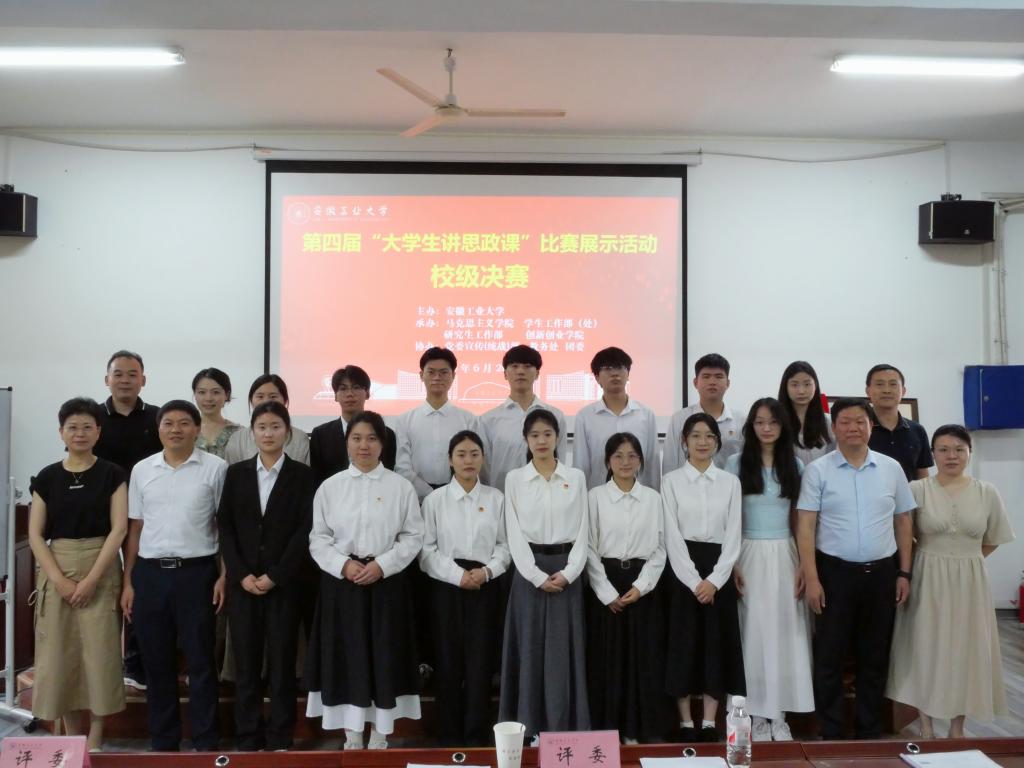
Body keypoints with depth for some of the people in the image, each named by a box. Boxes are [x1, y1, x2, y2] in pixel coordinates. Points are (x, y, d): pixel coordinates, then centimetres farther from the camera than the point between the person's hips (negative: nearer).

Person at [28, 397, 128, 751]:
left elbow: (119, 529, -7)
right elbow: (35, 535, 1)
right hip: (56, 571, 2)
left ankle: (96, 736, 12)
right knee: (59, 650, 5)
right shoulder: (47, 477, 5)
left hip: (101, 570, -2)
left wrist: (91, 578, -14)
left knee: (100, 649, -1)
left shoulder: (112, 474, -1)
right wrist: (59, 579, -10)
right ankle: (71, 735, 20)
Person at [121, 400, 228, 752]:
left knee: (200, 661, 3)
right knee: (157, 662, 11)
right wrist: (127, 582, 7)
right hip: (149, 573, 3)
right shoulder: (142, 470, 8)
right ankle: (163, 742, 23)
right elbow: (135, 528, 10)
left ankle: (206, 743, 13)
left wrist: (225, 576, -7)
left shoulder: (215, 468, -2)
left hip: (196, 572, -3)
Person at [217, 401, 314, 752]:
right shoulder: (236, 473, 8)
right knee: (245, 661, 5)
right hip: (242, 582, 2)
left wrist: (275, 576, -11)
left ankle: (280, 739, 13)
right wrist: (241, 575, -7)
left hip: (284, 583, -2)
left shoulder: (302, 475, 1)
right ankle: (247, 737, 16)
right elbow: (225, 525, 4)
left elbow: (305, 530, -4)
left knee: (282, 661, 2)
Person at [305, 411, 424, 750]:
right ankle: (352, 739, 19)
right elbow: (318, 539, 3)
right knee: (346, 659, 5)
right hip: (341, 583, 1)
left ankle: (379, 737, 19)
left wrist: (382, 565, -13)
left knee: (385, 658, 4)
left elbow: (413, 537, -1)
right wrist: (344, 564, -13)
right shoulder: (330, 486, 4)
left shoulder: (400, 486, 1)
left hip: (387, 584, 0)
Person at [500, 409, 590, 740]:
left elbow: (582, 532, 2)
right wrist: (538, 576, -12)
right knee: (530, 650, 2)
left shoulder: (576, 477, 5)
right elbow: (515, 534, -3)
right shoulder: (514, 479, 2)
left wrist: (567, 573, -10)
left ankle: (564, 728, 12)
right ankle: (530, 728, 12)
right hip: (529, 571, 0)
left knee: (564, 651, 3)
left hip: (567, 571, 1)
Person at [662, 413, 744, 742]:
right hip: (683, 570, -2)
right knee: (683, 644, 2)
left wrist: (714, 580, -11)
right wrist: (694, 581, -13)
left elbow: (733, 536, 1)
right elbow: (672, 536, -6)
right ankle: (686, 724, 12)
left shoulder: (730, 482, 6)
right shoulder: (671, 481, 1)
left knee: (717, 644, 4)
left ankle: (710, 723, 14)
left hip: (718, 571, 2)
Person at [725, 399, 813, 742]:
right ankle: (758, 716, 12)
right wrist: (731, 564, -9)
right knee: (755, 632, 2)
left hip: (785, 556, 2)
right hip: (750, 556, -2)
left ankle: (780, 716, 15)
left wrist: (804, 564, 0)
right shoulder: (737, 463, 0)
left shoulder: (795, 465, 7)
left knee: (785, 632, 4)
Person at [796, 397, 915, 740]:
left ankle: (870, 732, 27)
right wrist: (811, 579, -11)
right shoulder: (818, 470, -4)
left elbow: (903, 522, 11)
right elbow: (805, 526, -6)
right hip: (835, 572, -3)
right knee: (830, 658, 4)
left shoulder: (891, 468, 5)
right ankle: (830, 734, 16)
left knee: (875, 657, 13)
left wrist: (904, 573, 7)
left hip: (882, 573, 3)